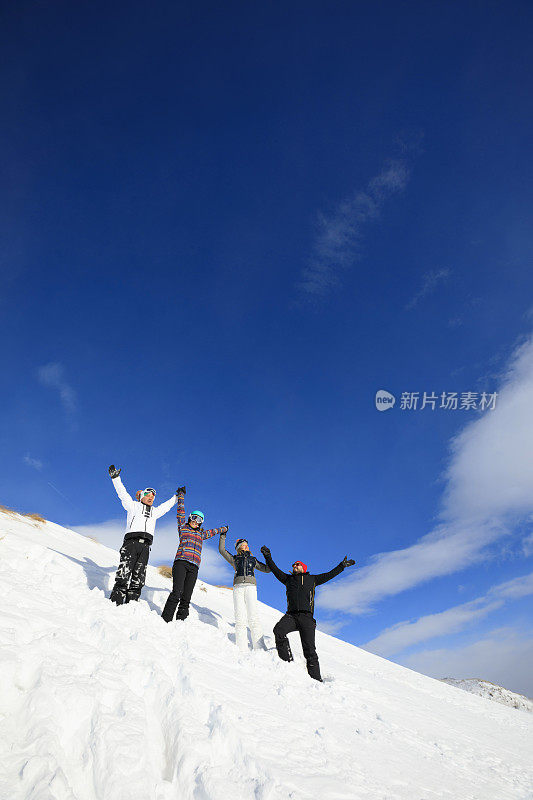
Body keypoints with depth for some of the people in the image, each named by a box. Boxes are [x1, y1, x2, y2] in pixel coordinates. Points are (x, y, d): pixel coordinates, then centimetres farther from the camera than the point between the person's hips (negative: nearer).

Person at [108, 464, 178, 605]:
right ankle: (114, 603, -14)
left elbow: (167, 505, 39)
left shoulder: (154, 511, 27)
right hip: (131, 542, -4)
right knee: (124, 575, -15)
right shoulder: (133, 505, 16)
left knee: (138, 579, -3)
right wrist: (116, 478, 2)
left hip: (145, 547, 4)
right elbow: (122, 493, 9)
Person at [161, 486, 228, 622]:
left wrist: (223, 529, 58)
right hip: (181, 562, -4)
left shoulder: (201, 534, 27)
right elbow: (181, 512, 17)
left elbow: (213, 531, 45)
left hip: (193, 567, 4)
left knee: (186, 597, -5)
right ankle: (165, 620, -18)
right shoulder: (183, 528, 17)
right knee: (177, 593, -19)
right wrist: (181, 496, 18)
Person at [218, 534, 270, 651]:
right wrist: (223, 536, 18)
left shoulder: (253, 560, 27)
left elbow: (267, 569, 27)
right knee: (240, 618, -12)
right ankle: (242, 650, -15)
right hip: (238, 587, 0)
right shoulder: (235, 559, 23)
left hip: (251, 586, 0)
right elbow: (222, 550, 19)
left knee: (253, 617, -14)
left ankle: (259, 649, -18)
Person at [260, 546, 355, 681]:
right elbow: (275, 570, 23)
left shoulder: (312, 579, 21)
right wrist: (268, 557, 16)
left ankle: (315, 678, -4)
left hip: (307, 617, -1)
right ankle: (288, 662, -19)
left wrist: (343, 565, 25)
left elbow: (329, 574, 25)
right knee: (278, 630, -27)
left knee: (309, 650, -9)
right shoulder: (288, 579, 24)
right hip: (291, 615, 1)